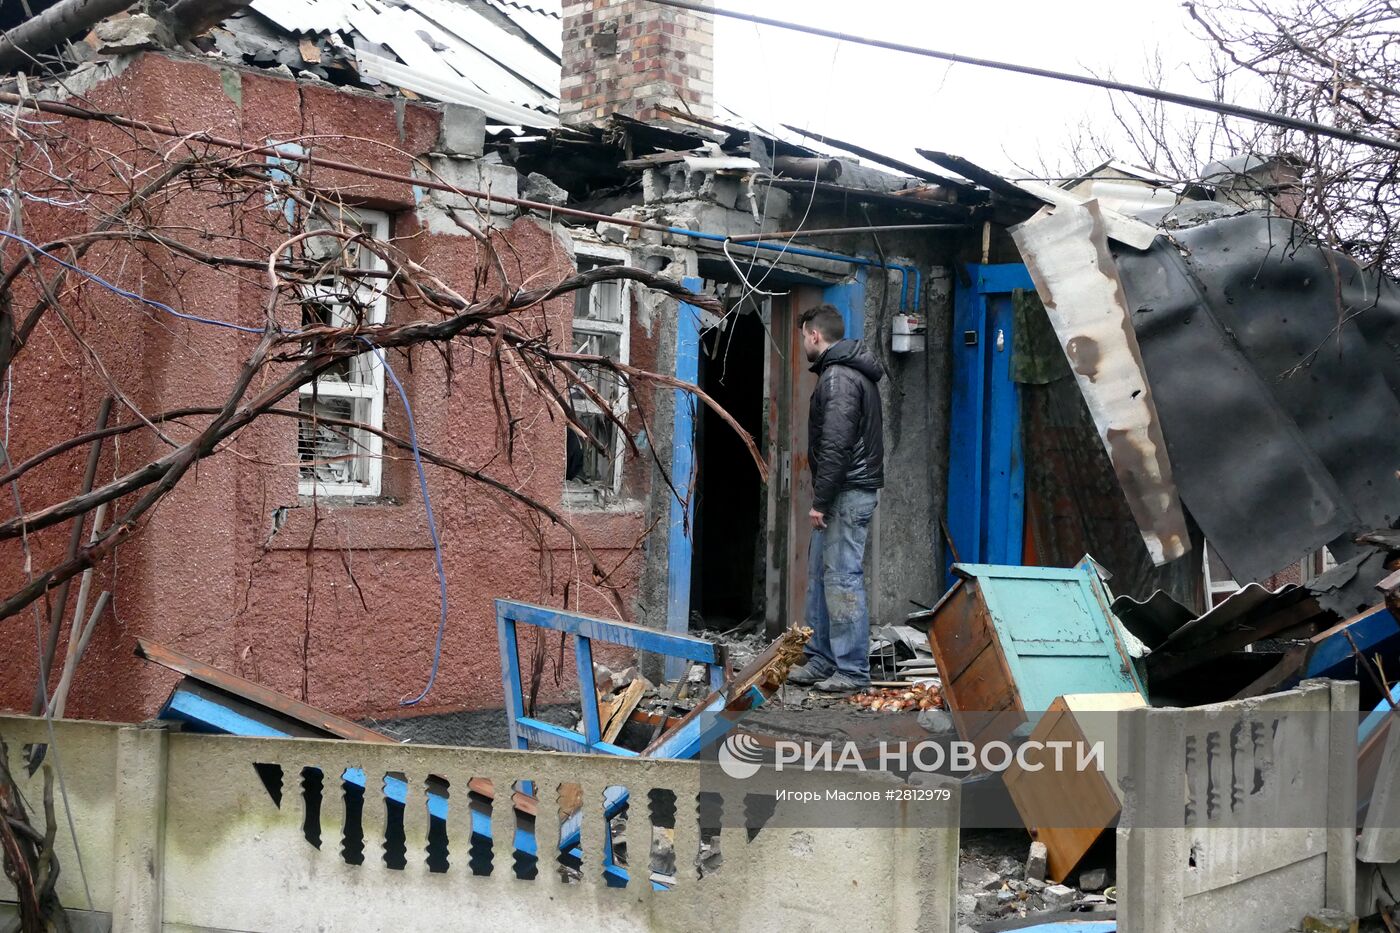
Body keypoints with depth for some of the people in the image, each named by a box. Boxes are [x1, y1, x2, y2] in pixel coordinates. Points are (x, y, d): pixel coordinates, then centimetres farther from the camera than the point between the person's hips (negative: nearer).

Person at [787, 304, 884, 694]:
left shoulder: (837, 377, -15)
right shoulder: (851, 373, 19)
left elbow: (835, 446, -22)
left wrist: (821, 500, -19)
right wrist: (823, 497, 20)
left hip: (848, 492, -11)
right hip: (844, 492, 11)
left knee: (843, 579, -9)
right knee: (820, 574, 15)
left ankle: (852, 671, -6)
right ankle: (822, 659, 20)